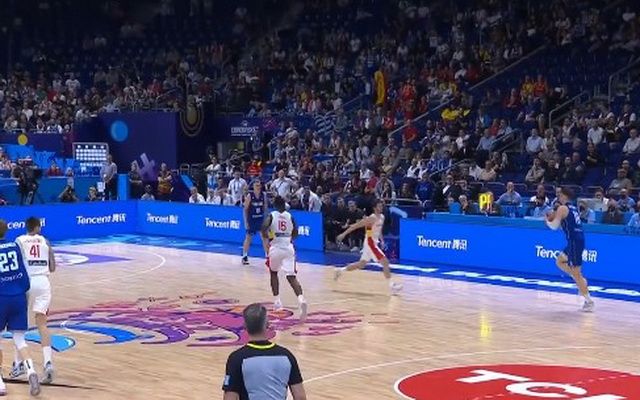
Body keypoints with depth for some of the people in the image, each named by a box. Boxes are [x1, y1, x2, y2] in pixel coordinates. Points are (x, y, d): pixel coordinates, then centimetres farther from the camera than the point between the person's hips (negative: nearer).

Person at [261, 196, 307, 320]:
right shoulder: (290, 216, 9)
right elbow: (295, 234, 15)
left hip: (276, 247, -1)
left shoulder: (271, 216, 1)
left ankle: (277, 301, 21)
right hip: (289, 248, 2)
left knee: (273, 273, 24)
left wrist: (267, 238, 4)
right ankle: (301, 299, -31)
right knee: (292, 277, -5)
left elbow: (263, 229, -15)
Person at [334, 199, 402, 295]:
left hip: (374, 243, 9)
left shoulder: (382, 217, 7)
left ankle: (340, 270, 32)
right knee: (385, 262, -14)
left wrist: (381, 239, 14)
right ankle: (391, 285, -12)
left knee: (361, 264, 20)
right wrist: (344, 234, -15)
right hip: (370, 243, -9)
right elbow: (356, 225, -16)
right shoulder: (371, 218, -20)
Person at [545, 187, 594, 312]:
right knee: (560, 261, 23)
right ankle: (581, 281, 15)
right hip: (578, 240, 9)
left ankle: (589, 301, -6)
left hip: (574, 242, -9)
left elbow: (554, 226, -10)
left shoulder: (562, 208, -9)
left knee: (576, 273, -6)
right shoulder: (573, 208, 18)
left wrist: (548, 221, 10)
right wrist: (554, 218, 21)